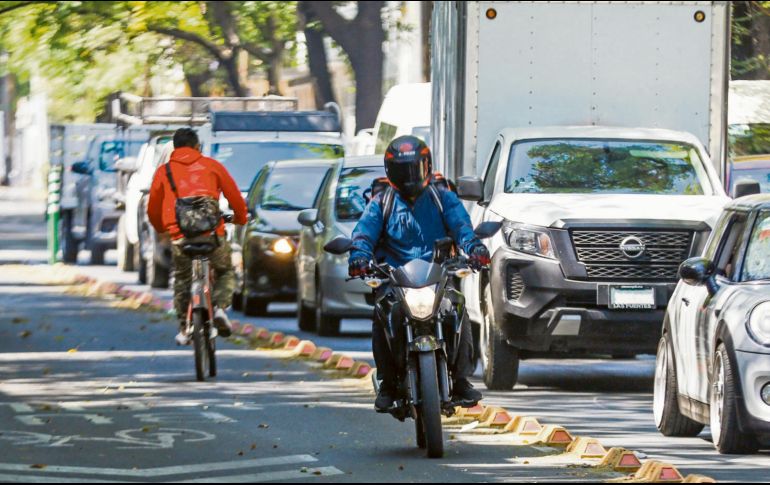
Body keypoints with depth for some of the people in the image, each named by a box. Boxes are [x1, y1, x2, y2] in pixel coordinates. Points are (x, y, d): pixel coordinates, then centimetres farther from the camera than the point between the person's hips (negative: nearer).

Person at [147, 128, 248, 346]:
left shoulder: (163, 171, 13)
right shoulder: (211, 166, 12)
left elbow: (153, 208, 20)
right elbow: (234, 195, 16)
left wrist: (160, 228, 40)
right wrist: (240, 217, 36)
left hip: (179, 236, 0)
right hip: (212, 234, 0)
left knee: (182, 281, 20)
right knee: (225, 272, 22)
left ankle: (184, 329, 12)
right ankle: (220, 307, -4)